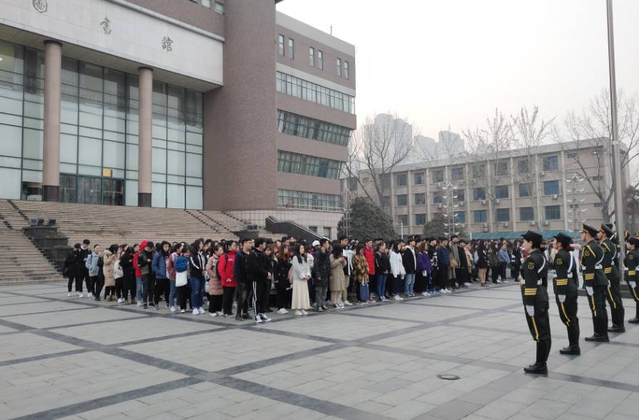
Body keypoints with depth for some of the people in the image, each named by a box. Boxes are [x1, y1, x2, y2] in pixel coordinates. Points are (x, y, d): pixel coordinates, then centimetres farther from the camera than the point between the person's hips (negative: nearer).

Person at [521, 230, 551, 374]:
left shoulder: (531, 260, -17)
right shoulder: (541, 256, 10)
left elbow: (530, 285, -21)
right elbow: (543, 279, 14)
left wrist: (529, 305, -20)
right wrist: (543, 297, 19)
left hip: (535, 300, -9)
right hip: (542, 296, 10)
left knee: (539, 333, -2)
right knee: (544, 332, 13)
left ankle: (540, 365, 6)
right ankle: (542, 363, 22)